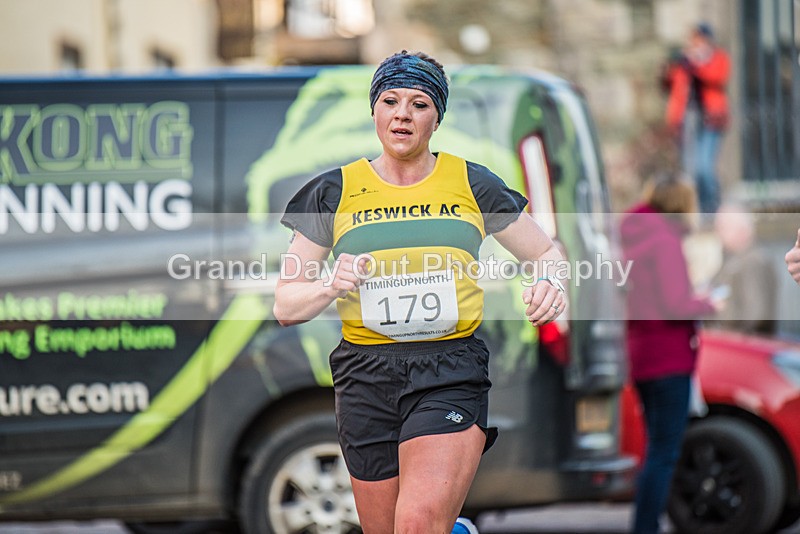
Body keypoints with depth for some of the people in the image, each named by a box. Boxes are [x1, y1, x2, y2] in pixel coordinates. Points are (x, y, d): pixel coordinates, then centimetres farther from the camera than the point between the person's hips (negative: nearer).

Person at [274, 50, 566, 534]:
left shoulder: (472, 183, 7)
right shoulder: (336, 191, 8)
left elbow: (548, 252, 18)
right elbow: (286, 305, 10)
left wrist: (552, 285, -5)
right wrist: (331, 288, -11)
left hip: (453, 372, -2)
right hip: (367, 378, 2)